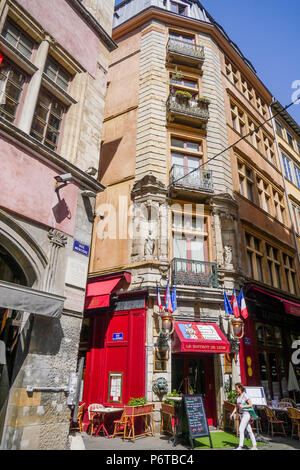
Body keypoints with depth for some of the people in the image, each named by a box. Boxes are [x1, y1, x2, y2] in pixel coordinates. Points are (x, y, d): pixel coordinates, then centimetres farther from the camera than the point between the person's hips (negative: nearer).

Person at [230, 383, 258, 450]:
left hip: (246, 414, -8)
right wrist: (232, 413, 5)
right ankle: (254, 446, 19)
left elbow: (251, 404, -13)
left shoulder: (245, 395, -15)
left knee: (241, 429, -13)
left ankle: (240, 447, -12)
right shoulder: (238, 395, 9)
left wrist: (243, 406, -25)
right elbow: (237, 406, 13)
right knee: (249, 430, 11)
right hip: (242, 414, 8)